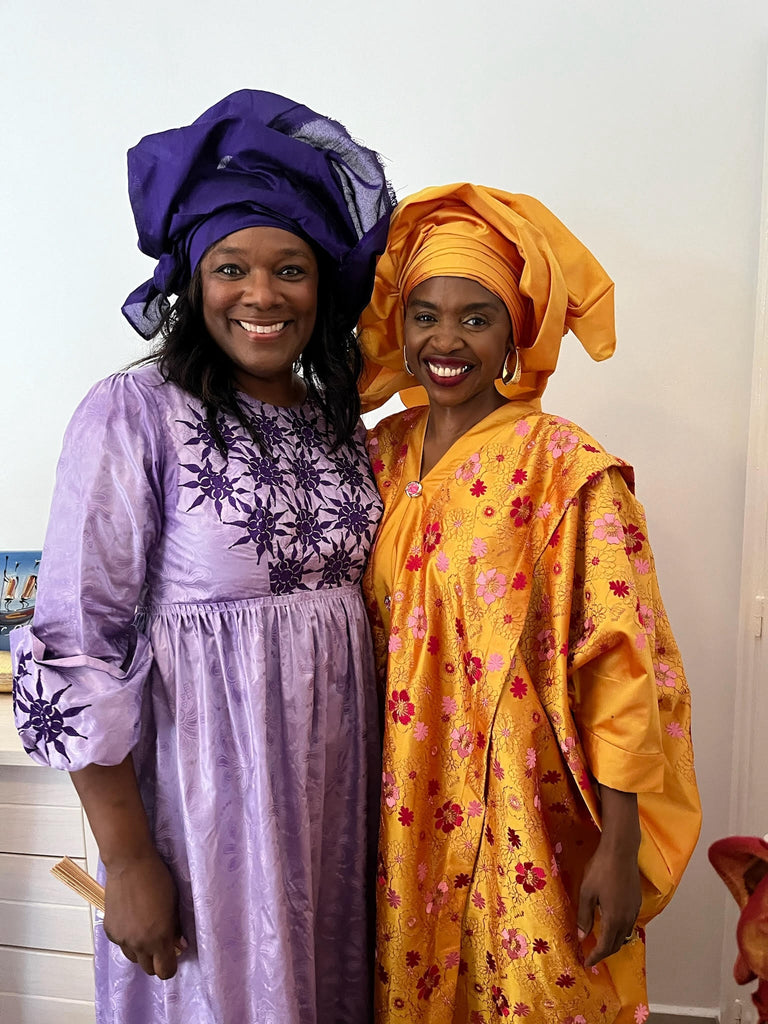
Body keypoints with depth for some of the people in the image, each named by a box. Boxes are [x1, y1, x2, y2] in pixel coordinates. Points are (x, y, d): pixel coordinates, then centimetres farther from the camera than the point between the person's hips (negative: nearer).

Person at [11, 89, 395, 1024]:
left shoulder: (339, 421, 5)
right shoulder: (133, 415, -13)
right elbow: (77, 651, -15)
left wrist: (377, 794, 11)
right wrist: (127, 861, -13)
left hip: (335, 789, 6)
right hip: (205, 794, -5)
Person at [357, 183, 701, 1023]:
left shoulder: (565, 470, -14)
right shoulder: (379, 454, 1)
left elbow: (619, 668, -15)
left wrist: (620, 850, -15)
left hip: (527, 817, -4)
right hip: (406, 806, 5)